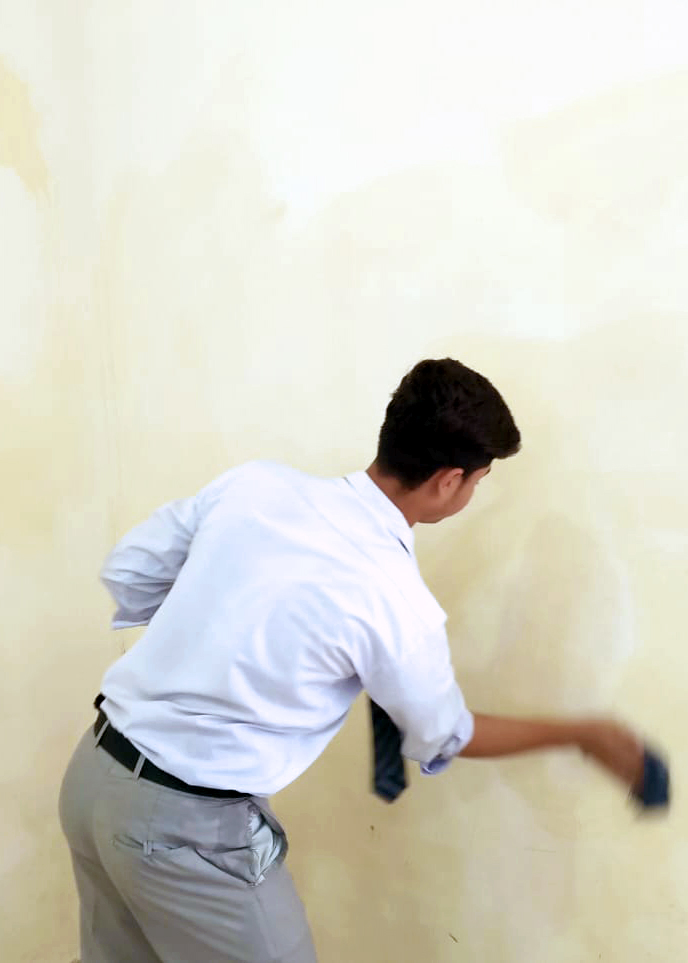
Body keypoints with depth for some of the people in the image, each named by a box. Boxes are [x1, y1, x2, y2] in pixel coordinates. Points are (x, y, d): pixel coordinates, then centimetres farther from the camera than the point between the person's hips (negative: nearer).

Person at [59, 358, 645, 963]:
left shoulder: (255, 481, -6)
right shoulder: (398, 602, -19)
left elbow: (128, 572, 5)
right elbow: (445, 740, 1)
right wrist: (583, 735, 14)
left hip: (94, 772, 7)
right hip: (188, 823, -6)